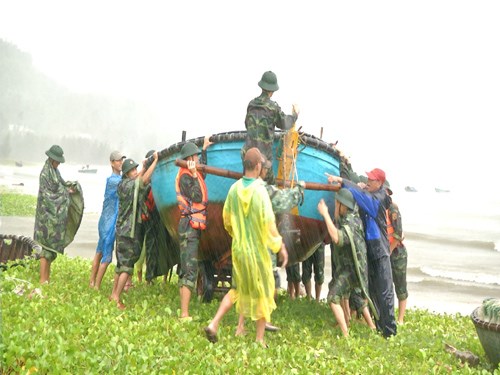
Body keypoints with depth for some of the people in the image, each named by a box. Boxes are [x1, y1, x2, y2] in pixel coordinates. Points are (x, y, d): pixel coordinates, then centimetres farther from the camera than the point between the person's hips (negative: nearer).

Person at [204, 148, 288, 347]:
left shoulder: (234, 189, -2)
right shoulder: (260, 191, -18)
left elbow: (227, 220, 8)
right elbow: (269, 223, -17)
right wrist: (280, 247, -6)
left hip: (238, 249, 5)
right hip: (258, 249, -5)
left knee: (238, 289, 21)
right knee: (262, 292, 10)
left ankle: (214, 324, 8)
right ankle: (259, 339, 15)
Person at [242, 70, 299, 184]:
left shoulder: (251, 104, 6)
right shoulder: (273, 107, -10)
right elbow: (284, 124, 4)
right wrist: (295, 114, 22)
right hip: (264, 154, -5)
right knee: (269, 185, 5)